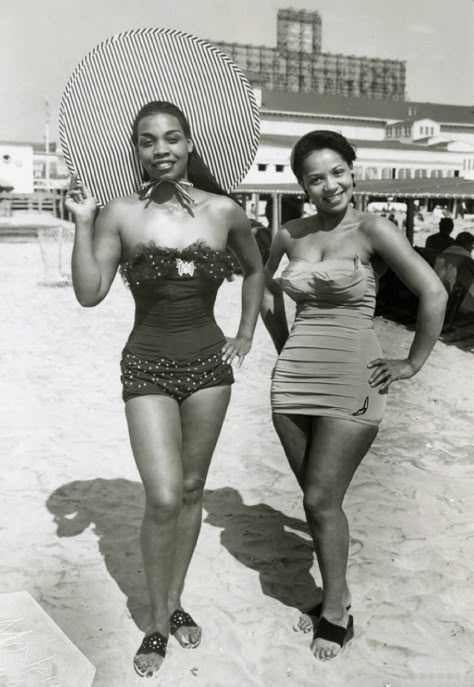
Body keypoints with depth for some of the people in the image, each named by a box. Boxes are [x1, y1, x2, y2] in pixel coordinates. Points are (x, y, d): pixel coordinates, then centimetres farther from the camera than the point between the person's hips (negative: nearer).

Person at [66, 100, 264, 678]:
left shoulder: (223, 212, 0)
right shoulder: (121, 214, -5)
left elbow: (254, 269, 16)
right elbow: (89, 293, -10)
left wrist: (245, 335, 12)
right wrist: (83, 223, -16)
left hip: (208, 364, 3)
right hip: (147, 367, -2)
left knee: (191, 490, 12)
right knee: (163, 499, -8)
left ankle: (175, 601, 32)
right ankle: (157, 623, 16)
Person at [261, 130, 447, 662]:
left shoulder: (372, 230, -8)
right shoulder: (290, 235, 7)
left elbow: (433, 293, -13)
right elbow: (264, 290, 24)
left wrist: (413, 363, -9)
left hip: (351, 382, -5)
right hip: (294, 378, 5)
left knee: (322, 500, -2)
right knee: (315, 499, 13)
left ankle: (336, 612, 20)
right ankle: (335, 596, 32)